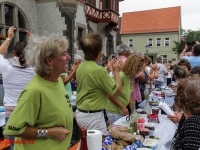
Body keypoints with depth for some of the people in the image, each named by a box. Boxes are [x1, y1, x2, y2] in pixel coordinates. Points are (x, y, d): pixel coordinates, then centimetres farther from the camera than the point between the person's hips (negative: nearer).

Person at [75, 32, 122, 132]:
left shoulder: (80, 67, 1)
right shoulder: (99, 70, -25)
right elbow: (117, 90, -14)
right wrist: (116, 71, -1)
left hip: (80, 113, 9)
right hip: (93, 116, -8)